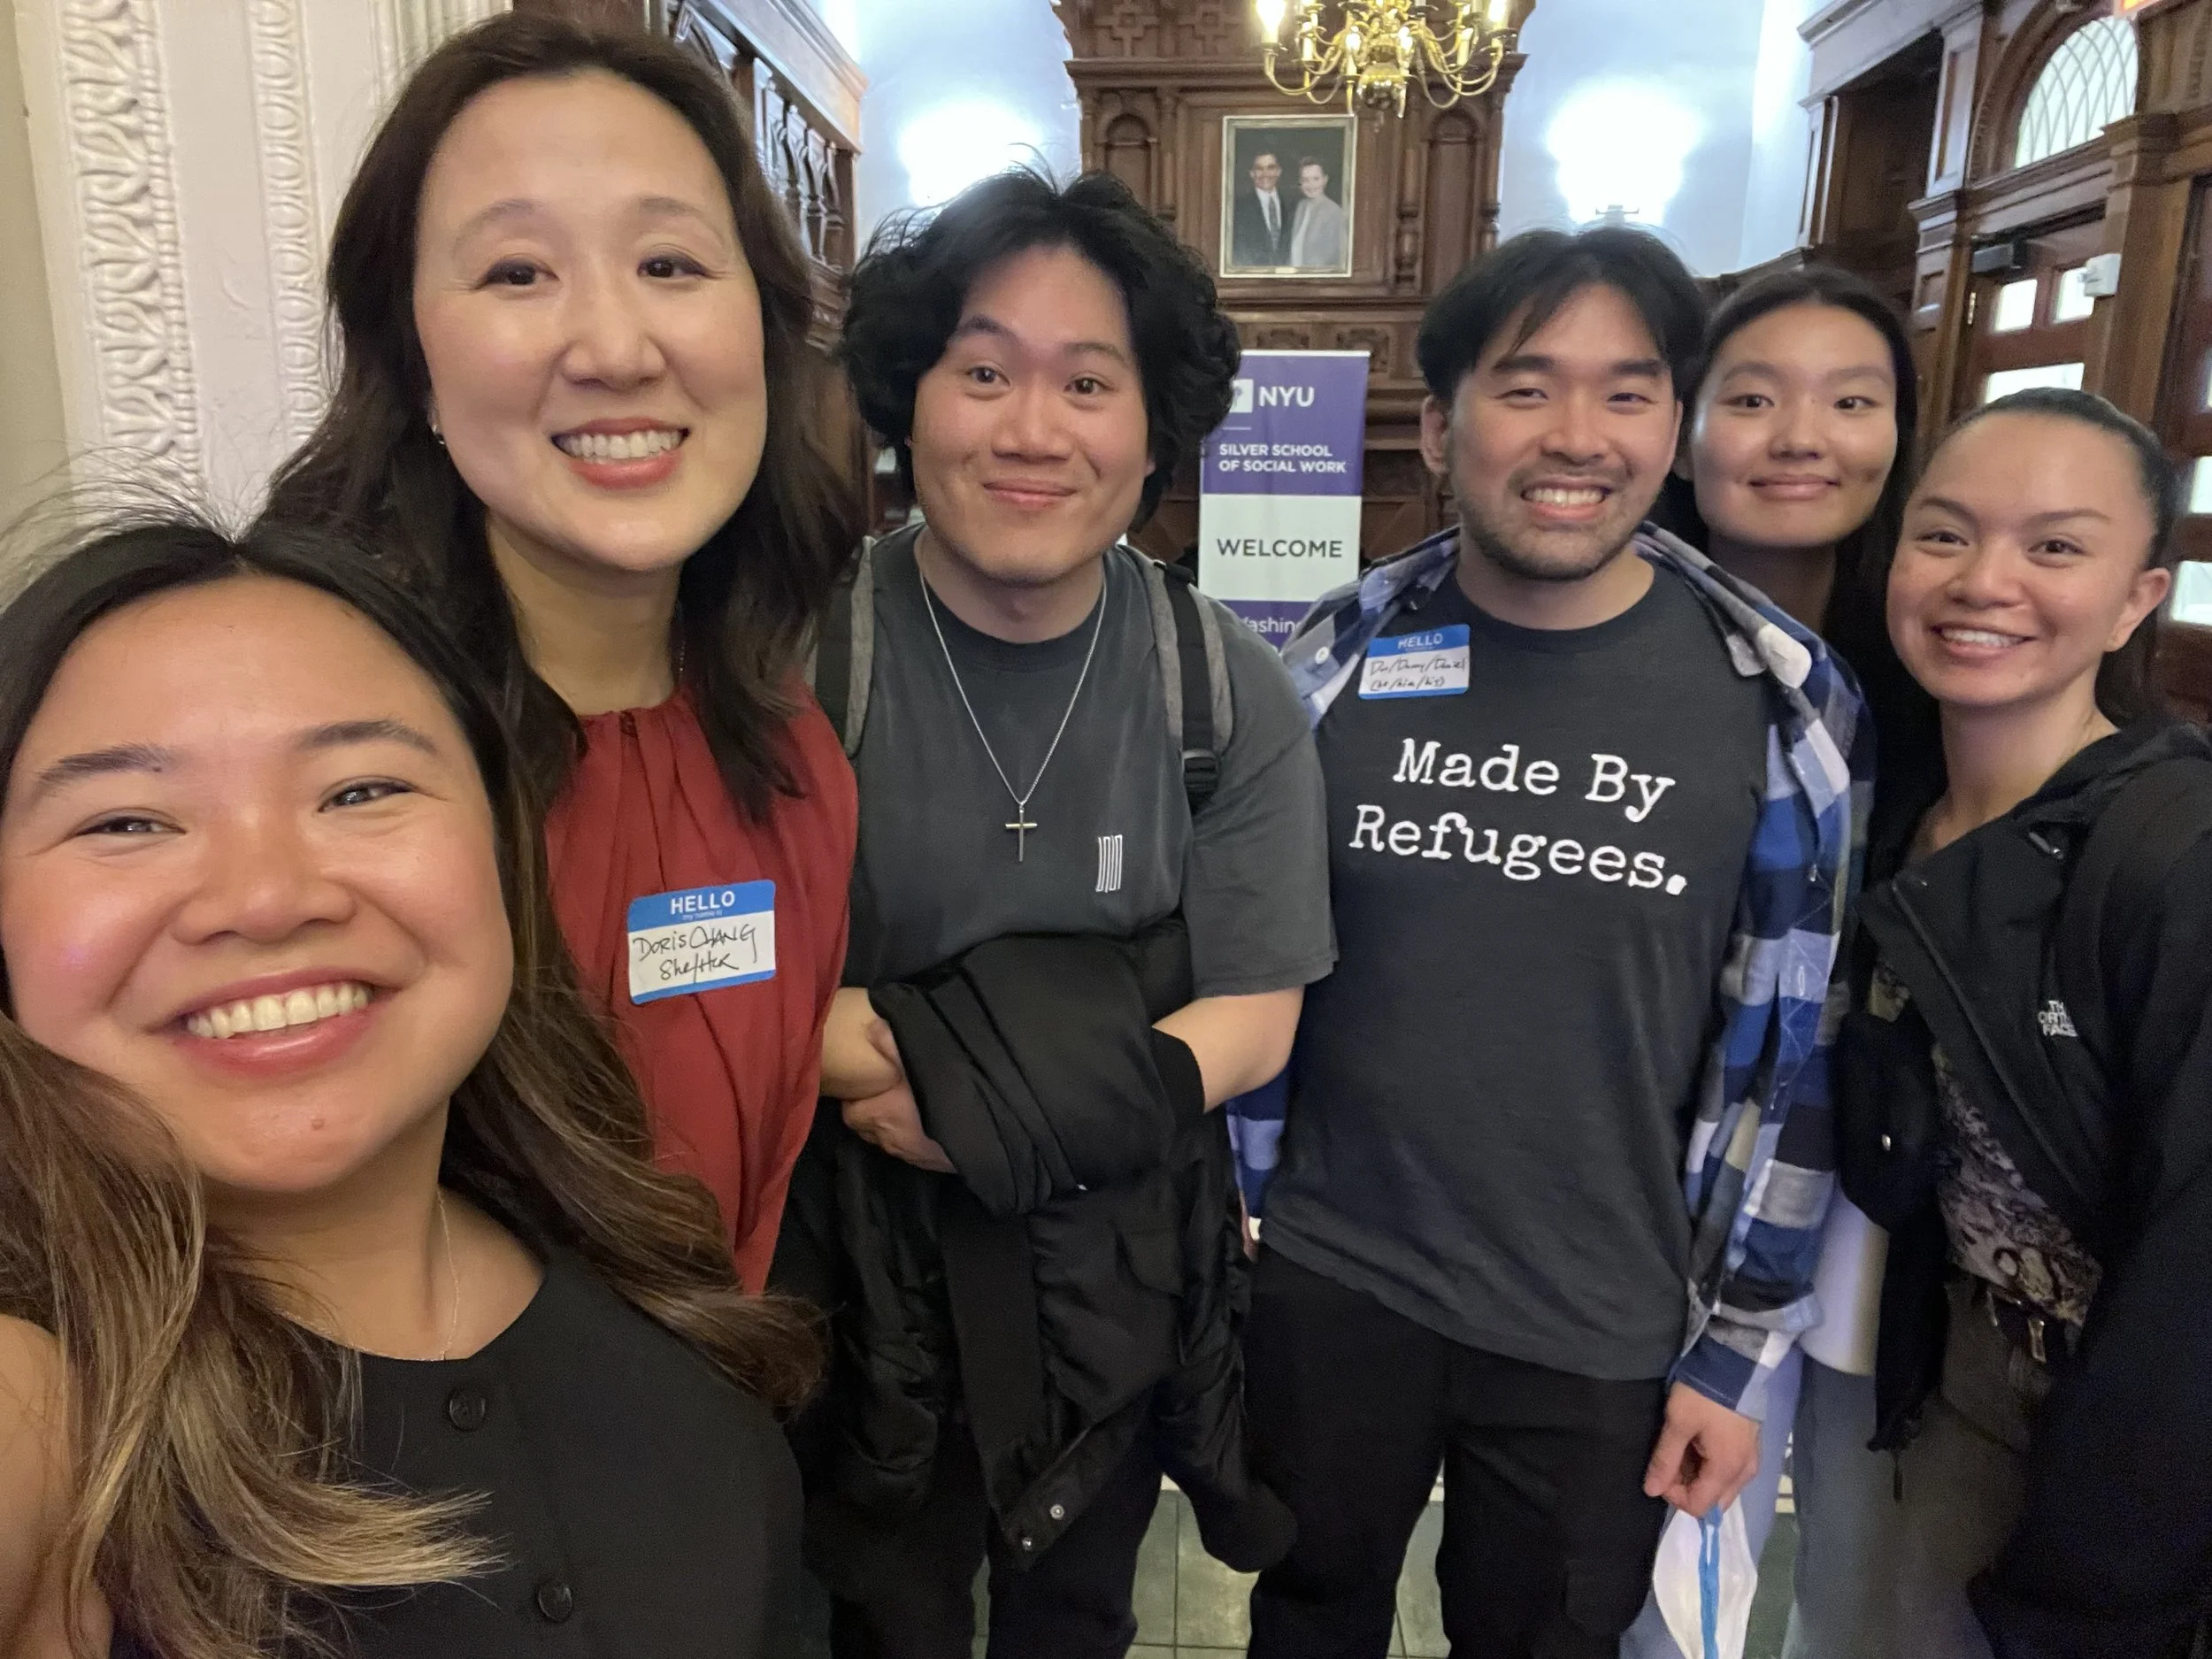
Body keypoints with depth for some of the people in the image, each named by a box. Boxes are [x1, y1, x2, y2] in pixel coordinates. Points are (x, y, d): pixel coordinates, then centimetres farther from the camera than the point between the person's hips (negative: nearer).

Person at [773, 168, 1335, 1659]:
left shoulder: (1225, 692, -11)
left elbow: (1253, 1021, -12)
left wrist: (964, 1099, -24)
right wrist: (982, 1066, -27)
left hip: (1125, 1289, 2)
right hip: (867, 1276, -1)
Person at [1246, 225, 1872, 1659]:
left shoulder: (1778, 700, -10)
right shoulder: (1340, 659, -6)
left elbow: (1795, 1047, -4)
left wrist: (1737, 1350, -1)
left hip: (1605, 1331, 0)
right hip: (1328, 1280, 1)